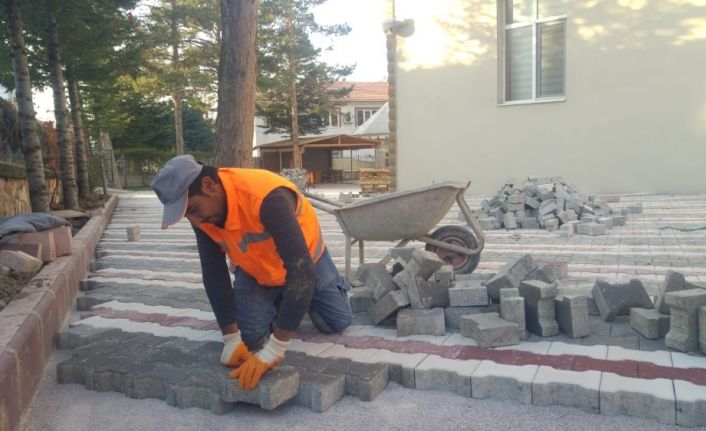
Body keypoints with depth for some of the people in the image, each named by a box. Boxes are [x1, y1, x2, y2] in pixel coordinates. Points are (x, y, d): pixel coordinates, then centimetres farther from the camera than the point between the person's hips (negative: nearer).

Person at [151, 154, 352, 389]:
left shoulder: (266, 197, -45)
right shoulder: (201, 210, -24)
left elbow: (302, 270, -49)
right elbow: (213, 273, -18)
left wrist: (273, 350, -49)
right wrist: (232, 339, -25)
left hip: (304, 261, -3)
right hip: (255, 270, 4)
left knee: (336, 323, 3)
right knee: (251, 338, -6)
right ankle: (278, 303, 26)